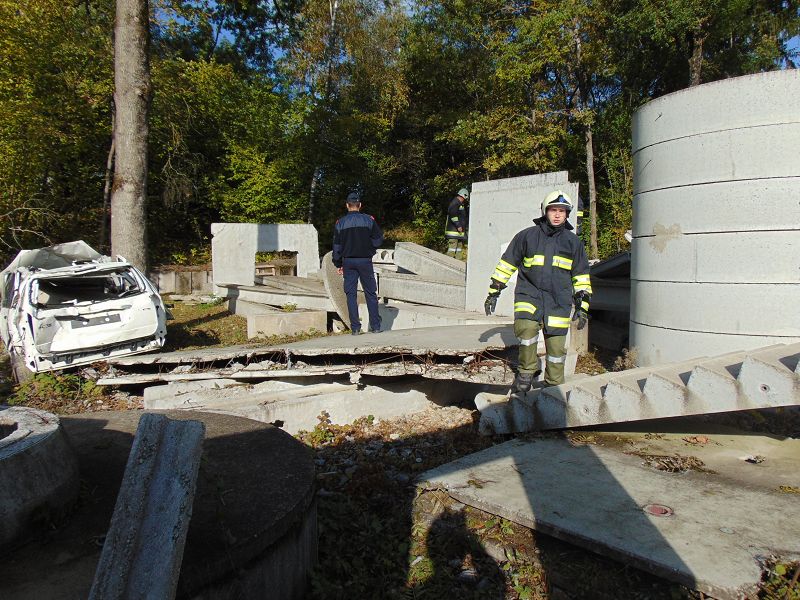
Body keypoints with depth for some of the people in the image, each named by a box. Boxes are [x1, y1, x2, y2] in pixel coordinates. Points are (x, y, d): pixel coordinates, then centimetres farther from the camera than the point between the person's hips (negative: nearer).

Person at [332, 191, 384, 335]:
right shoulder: (369, 220, -2)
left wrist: (338, 264, 10)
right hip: (365, 261, -1)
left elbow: (336, 246, 3)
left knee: (351, 294, 4)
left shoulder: (340, 223, 1)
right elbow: (378, 240, -2)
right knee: (371, 293, 7)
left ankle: (355, 328, 1)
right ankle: (375, 326, 7)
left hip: (348, 262, 1)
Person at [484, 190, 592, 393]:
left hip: (559, 301, 2)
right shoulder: (527, 236, 3)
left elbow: (581, 276, 16)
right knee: (526, 327, -28)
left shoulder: (573, 242, 9)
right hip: (529, 294, -2)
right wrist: (494, 291, 6)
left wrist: (582, 306, 10)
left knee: (556, 347, 3)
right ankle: (527, 371, -6)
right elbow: (506, 264, 8)